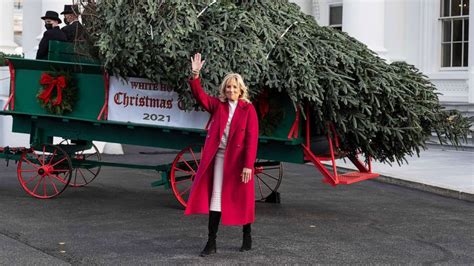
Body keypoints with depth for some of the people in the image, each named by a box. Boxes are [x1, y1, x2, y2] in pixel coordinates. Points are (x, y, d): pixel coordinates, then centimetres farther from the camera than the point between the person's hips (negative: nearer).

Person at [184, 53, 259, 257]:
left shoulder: (248, 109, -5)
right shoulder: (218, 105, 6)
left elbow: (252, 138, -10)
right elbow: (200, 96, -5)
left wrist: (248, 165, -16)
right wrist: (195, 75, -20)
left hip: (238, 160, -3)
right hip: (219, 157, 3)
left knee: (241, 198, 9)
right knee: (216, 197, 2)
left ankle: (247, 237, 28)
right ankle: (211, 243, 5)